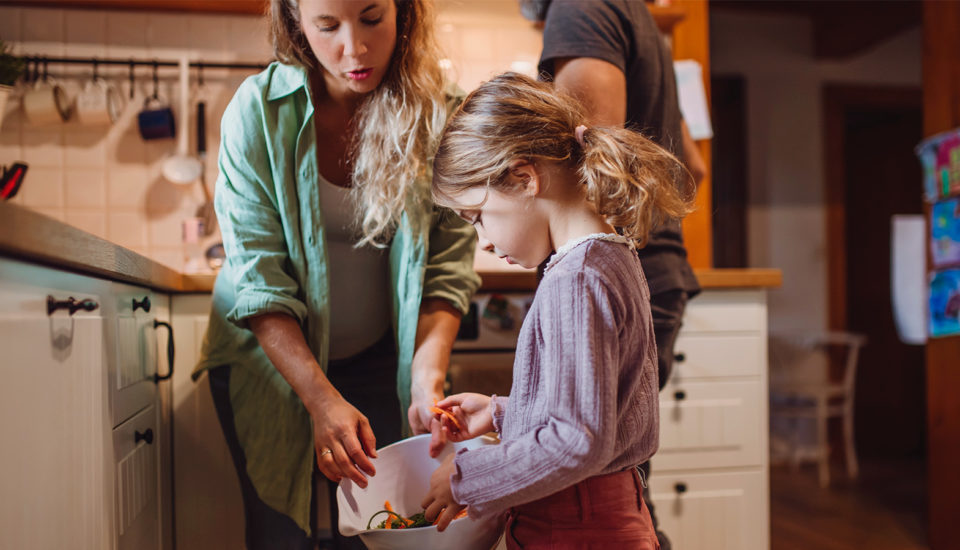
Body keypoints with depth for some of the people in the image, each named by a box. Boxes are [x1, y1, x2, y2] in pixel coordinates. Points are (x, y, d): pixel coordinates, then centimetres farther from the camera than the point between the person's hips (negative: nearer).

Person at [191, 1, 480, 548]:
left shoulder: (437, 114, -13)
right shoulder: (258, 109, -18)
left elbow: (447, 267, -13)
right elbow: (258, 278, -19)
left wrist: (427, 382, -27)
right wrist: (322, 399, -27)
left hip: (377, 358, 1)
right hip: (270, 354, -1)